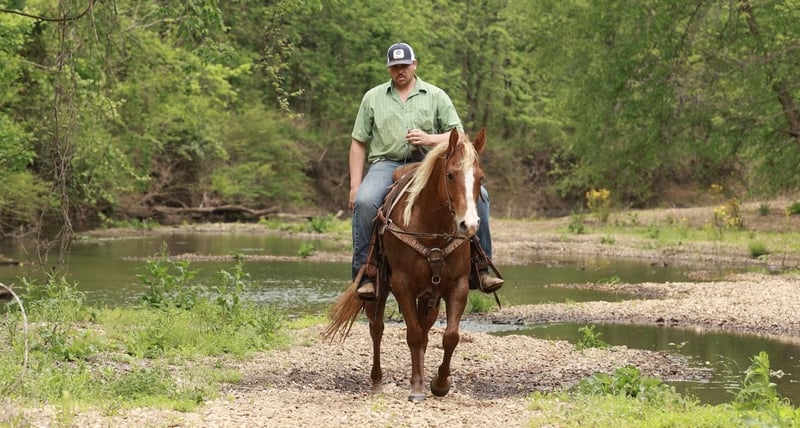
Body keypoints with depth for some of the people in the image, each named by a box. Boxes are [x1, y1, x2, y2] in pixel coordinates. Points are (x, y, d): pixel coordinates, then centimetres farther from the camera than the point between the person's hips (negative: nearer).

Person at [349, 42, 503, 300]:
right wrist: (355, 185, 3)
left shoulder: (436, 96, 14)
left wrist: (429, 139, -12)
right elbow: (359, 143, 13)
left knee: (477, 195, -21)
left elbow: (458, 136, 9)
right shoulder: (373, 97, 15)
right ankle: (364, 274, -28)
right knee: (365, 201, -35)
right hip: (386, 165, -1)